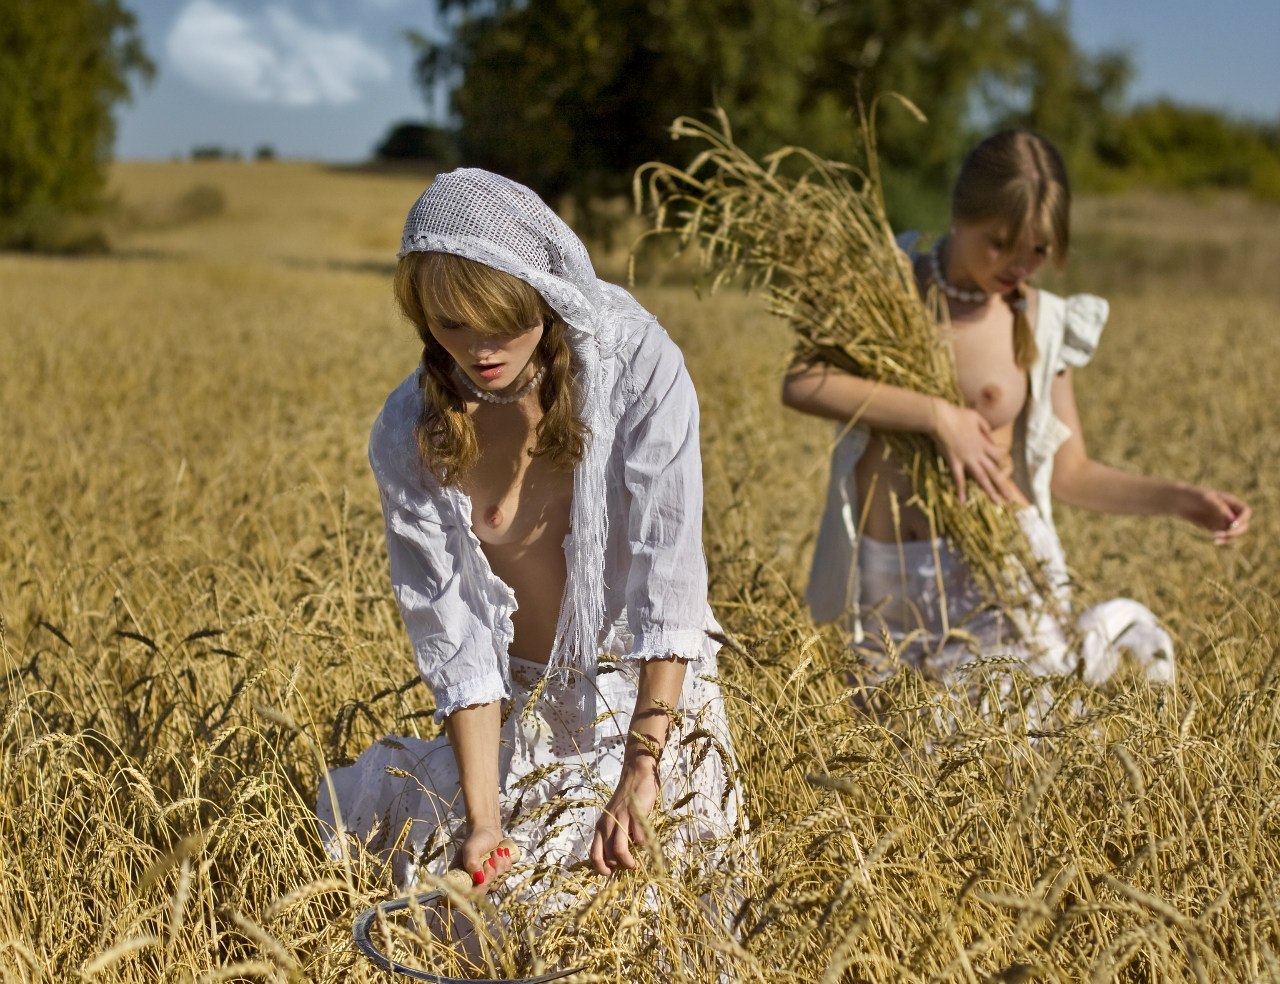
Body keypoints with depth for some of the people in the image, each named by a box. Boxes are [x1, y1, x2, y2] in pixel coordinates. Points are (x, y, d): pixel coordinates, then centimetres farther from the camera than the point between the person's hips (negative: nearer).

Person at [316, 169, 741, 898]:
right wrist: (481, 818, -20)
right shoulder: (411, 435, -12)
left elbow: (669, 572, -26)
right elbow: (453, 634, -12)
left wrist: (641, 769, -33)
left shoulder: (637, 367, -21)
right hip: (519, 712, 2)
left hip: (651, 691, -2)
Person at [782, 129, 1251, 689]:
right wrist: (938, 416, -22)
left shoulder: (1042, 327, 2)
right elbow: (800, 385, -18)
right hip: (888, 574, 1)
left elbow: (1070, 475, 9)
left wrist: (1179, 500, -4)